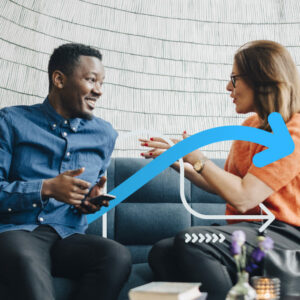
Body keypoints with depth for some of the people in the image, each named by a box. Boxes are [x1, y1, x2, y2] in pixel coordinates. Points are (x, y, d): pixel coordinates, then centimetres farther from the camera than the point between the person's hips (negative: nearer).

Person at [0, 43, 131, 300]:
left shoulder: (104, 134, 17)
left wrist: (94, 200, 3)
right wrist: (46, 189, -16)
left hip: (68, 236, 4)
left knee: (118, 256, -30)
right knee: (25, 259, -41)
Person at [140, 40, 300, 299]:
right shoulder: (250, 125, 16)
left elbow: (243, 197, -19)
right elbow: (223, 186, 20)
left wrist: (197, 158, -9)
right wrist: (177, 161, 11)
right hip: (247, 228, 8)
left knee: (190, 242, -31)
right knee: (161, 252, -16)